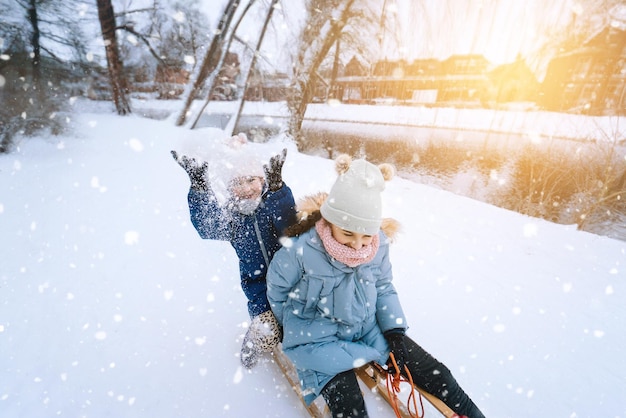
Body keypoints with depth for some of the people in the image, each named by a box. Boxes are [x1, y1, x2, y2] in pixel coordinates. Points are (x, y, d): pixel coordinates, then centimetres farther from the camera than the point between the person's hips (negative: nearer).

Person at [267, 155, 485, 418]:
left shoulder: (379, 244, -13)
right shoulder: (300, 248, -25)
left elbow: (384, 288, 5)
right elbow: (277, 290, -7)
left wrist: (395, 329, -4)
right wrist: (300, 327, -2)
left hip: (368, 327, 4)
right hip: (319, 337, -3)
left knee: (435, 373, 2)